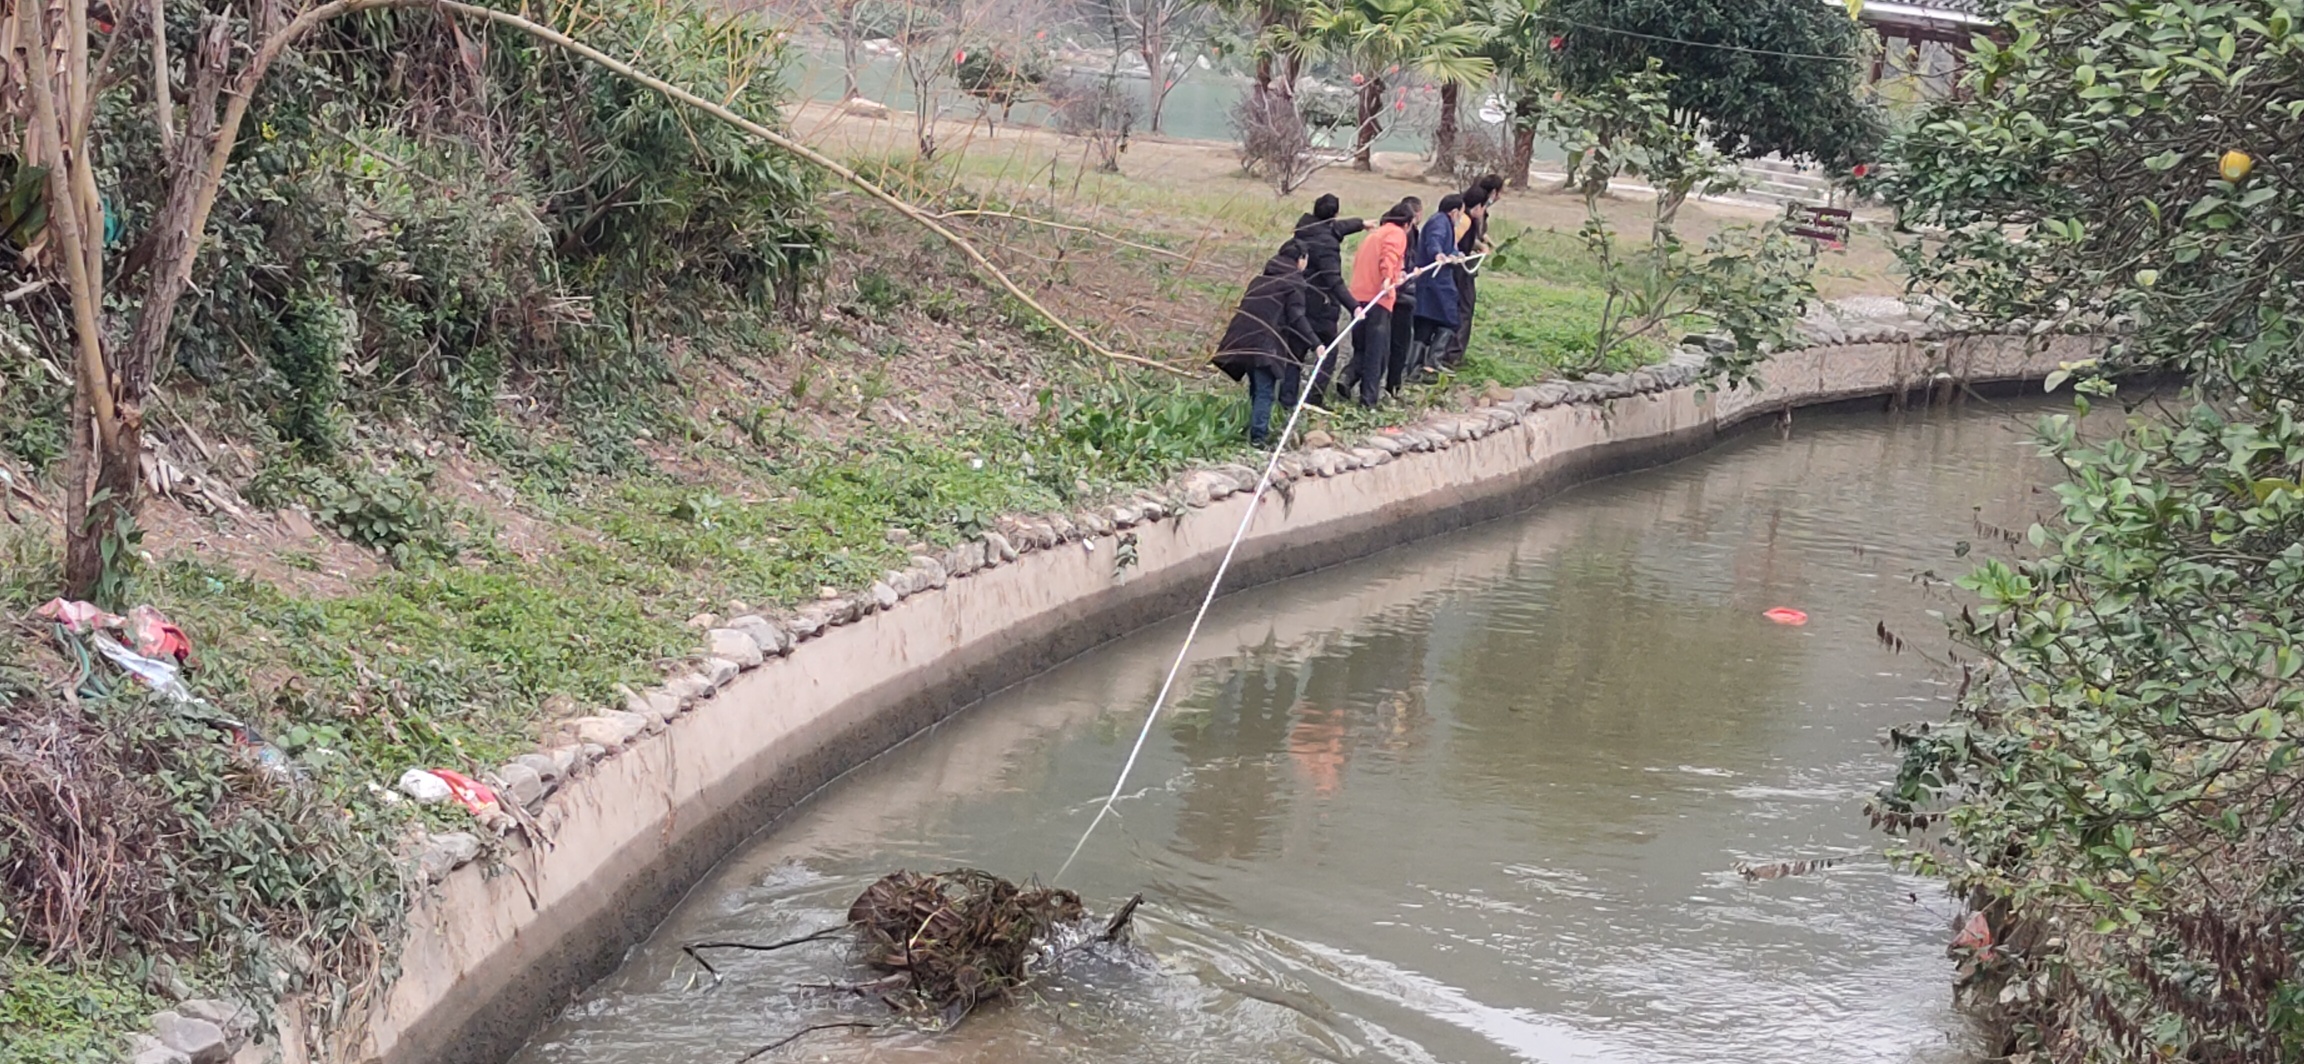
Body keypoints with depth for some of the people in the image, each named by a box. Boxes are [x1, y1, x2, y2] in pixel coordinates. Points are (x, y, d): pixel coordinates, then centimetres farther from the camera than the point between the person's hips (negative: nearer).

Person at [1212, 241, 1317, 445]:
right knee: (1265, 391, -4)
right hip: (1265, 343, -7)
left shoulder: (1261, 280, 21)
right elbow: (1297, 318, -10)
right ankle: (1258, 435, -10)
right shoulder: (1294, 284, 0)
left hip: (1242, 339, 7)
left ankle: (1257, 431, 27)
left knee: (1257, 389, 19)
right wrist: (1315, 344, -11)